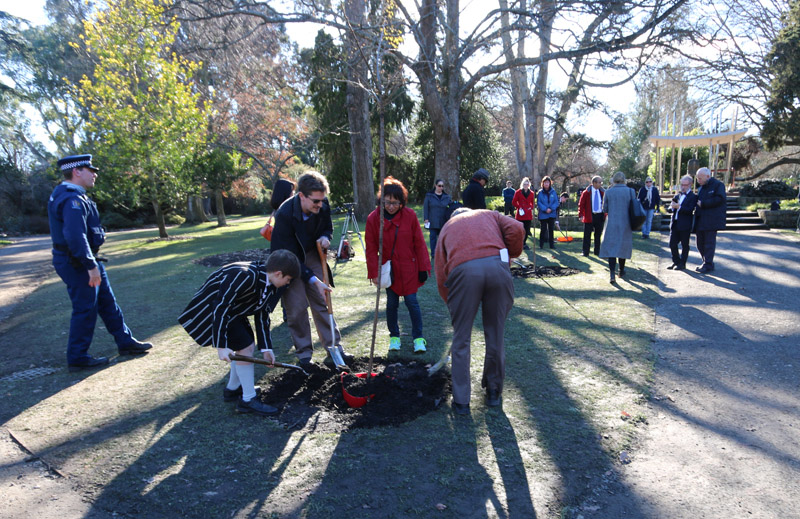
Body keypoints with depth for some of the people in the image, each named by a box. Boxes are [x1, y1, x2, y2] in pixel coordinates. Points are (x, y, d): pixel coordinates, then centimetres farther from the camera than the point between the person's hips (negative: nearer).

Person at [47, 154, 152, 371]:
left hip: (83, 261, 11)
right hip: (78, 263, -11)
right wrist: (91, 266, -28)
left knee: (107, 302, 16)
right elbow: (76, 237, -30)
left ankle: (125, 342, 26)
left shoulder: (65, 195, 13)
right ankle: (77, 358, 13)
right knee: (85, 309, 0)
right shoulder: (73, 200, -21)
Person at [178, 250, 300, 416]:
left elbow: (261, 314, 4)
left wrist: (266, 348, 3)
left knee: (248, 346, 13)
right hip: (211, 310, -9)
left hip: (233, 311, 10)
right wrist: (221, 346, -31)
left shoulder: (269, 283, -3)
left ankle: (232, 389, 32)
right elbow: (220, 307, -32)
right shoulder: (245, 276, -32)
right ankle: (248, 400, 1)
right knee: (245, 348, -12)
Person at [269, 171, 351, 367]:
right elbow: (289, 256, -28)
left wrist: (325, 237, -18)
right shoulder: (284, 214, -31)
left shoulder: (323, 206, -16)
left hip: (312, 256, 5)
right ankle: (304, 354, 11)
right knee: (296, 307, -5)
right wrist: (314, 279, -32)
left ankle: (334, 348, 13)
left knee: (323, 302, 5)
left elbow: (328, 227, 7)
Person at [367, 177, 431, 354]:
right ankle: (394, 337, 26)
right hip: (388, 269, 1)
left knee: (412, 301, 0)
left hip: (409, 268, -1)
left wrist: (423, 268, -3)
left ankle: (418, 338, 15)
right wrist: (374, 272, -7)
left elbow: (419, 243, -3)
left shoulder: (410, 215, -9)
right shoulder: (373, 218, -8)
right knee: (391, 303, 8)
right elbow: (371, 248, -3)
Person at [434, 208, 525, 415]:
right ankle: (494, 392, 32)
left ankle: (461, 402, 18)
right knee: (496, 334, 17)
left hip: (463, 271, -1)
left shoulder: (447, 227, 32)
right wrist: (510, 256, 23)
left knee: (461, 339, 12)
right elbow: (516, 229, 9)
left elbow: (441, 275, 22)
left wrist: (452, 305, 30)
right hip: (497, 265, 1)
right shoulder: (489, 214, 34)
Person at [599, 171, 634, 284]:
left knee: (611, 248, -1)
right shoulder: (630, 191, -3)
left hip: (612, 224, -2)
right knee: (623, 247, 16)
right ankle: (621, 272, 30)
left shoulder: (608, 192, -5)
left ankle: (612, 275, -13)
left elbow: (604, 209, 2)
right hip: (625, 224, 2)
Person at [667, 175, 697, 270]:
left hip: (685, 225, -6)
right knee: (672, 244, 9)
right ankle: (676, 262, 22)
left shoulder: (693, 197, -5)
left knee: (684, 245, 4)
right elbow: (670, 209, 15)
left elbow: (690, 210, -18)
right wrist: (672, 207, -7)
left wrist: (678, 206, -23)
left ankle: (682, 264, 13)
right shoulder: (677, 195, 14)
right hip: (675, 223, 6)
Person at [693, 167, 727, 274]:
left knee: (709, 242, -6)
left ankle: (708, 265, -1)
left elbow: (720, 199, -17)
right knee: (699, 242, 10)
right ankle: (707, 262, 21)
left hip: (711, 220, -8)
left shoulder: (718, 185, -5)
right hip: (700, 220, 8)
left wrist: (703, 204, -16)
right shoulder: (700, 188, 18)